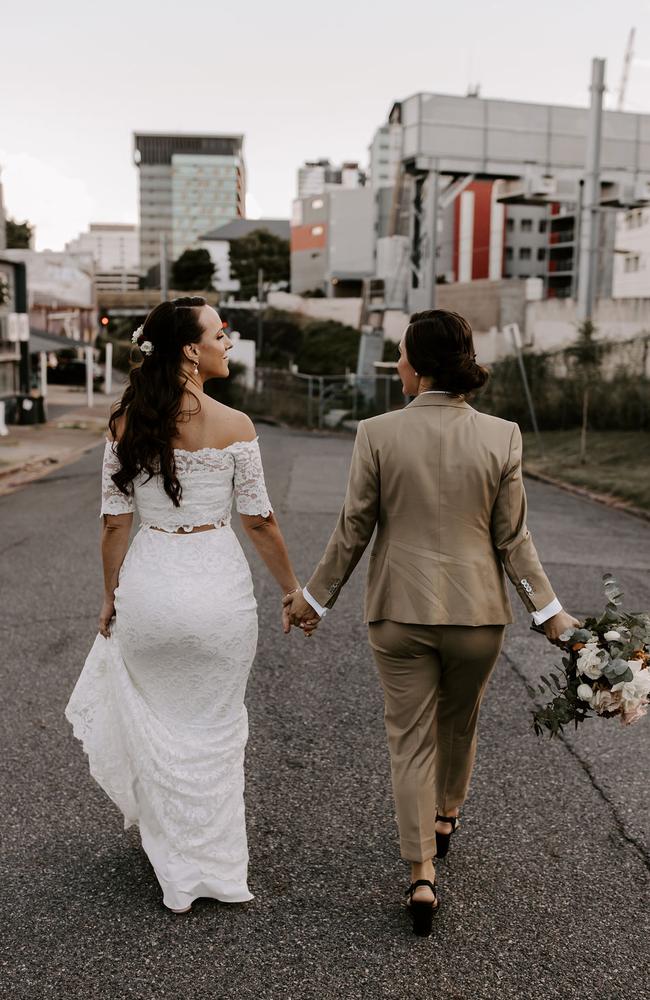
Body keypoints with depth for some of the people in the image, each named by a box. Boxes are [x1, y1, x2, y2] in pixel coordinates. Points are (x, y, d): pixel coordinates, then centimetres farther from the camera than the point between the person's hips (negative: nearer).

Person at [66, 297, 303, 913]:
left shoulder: (126, 423, -1)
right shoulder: (233, 425, -10)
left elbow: (115, 522, 1)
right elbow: (259, 522, -6)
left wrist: (111, 596, 12)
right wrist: (294, 591, 6)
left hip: (149, 583, 3)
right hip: (218, 583, -2)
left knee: (157, 719, 20)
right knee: (213, 727, 13)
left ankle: (172, 859, 38)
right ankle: (212, 867, 29)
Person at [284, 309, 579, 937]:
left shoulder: (376, 434, -11)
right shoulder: (501, 436, -8)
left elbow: (353, 531, -6)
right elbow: (512, 538, -5)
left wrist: (315, 598, 8)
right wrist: (549, 611, 6)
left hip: (400, 610, -1)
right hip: (477, 611, 2)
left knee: (410, 740, 11)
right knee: (459, 723, 25)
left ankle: (422, 875, 10)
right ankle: (445, 816, 49)